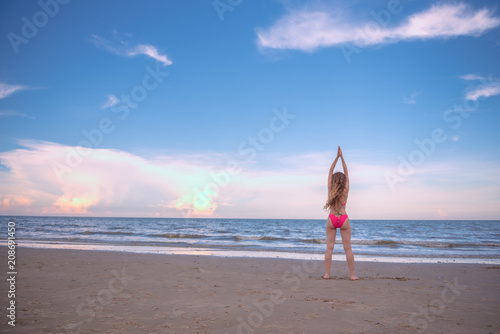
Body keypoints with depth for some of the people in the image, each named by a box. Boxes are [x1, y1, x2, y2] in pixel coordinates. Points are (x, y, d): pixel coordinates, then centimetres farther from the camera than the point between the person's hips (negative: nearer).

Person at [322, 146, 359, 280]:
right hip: (344, 219, -1)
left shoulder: (330, 190, -4)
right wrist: (341, 157, 1)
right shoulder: (345, 191, -5)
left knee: (329, 247, 2)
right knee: (348, 248, 3)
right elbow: (346, 173, 1)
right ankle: (352, 275, 6)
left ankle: (327, 273, 2)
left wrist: (337, 157, 3)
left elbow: (330, 172, 3)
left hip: (332, 219, 1)